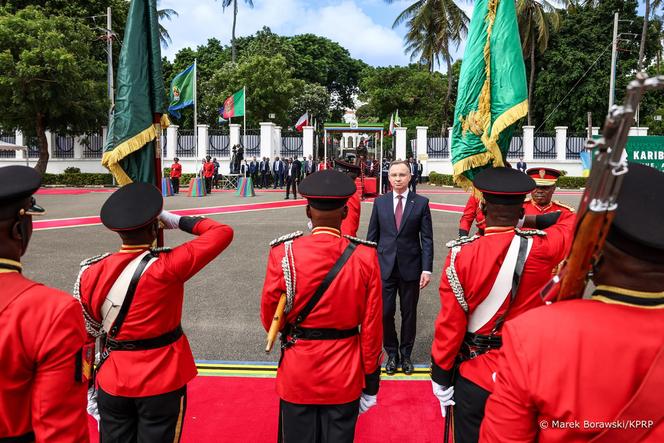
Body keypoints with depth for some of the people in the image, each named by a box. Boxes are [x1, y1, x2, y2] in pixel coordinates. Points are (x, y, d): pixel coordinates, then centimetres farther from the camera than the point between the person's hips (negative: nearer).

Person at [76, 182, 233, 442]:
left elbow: (85, 332, 3)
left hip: (112, 383, 4)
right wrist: (178, 221, -5)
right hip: (161, 382, -3)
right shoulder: (167, 267, -22)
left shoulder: (91, 273, -9)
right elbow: (223, 233, -17)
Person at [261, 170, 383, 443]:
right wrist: (371, 383, 4)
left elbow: (269, 317, -4)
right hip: (345, 378, 1)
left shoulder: (283, 253, -15)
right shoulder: (365, 257, -13)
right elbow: (372, 327, -9)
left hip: (297, 375, 0)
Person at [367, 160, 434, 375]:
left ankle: (405, 354, 30)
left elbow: (427, 238, -2)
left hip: (411, 267, -1)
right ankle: (392, 353, 24)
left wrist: (427, 269, -8)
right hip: (385, 266, 1)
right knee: (385, 312, 2)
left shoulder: (421, 202, -2)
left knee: (409, 314, 11)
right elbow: (372, 236, 7)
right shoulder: (380, 202, 3)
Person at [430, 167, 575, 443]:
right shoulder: (541, 249, -15)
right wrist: (529, 220, 5)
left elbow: (449, 324, -14)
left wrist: (441, 379, -3)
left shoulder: (461, 254, -19)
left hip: (474, 377, -2)